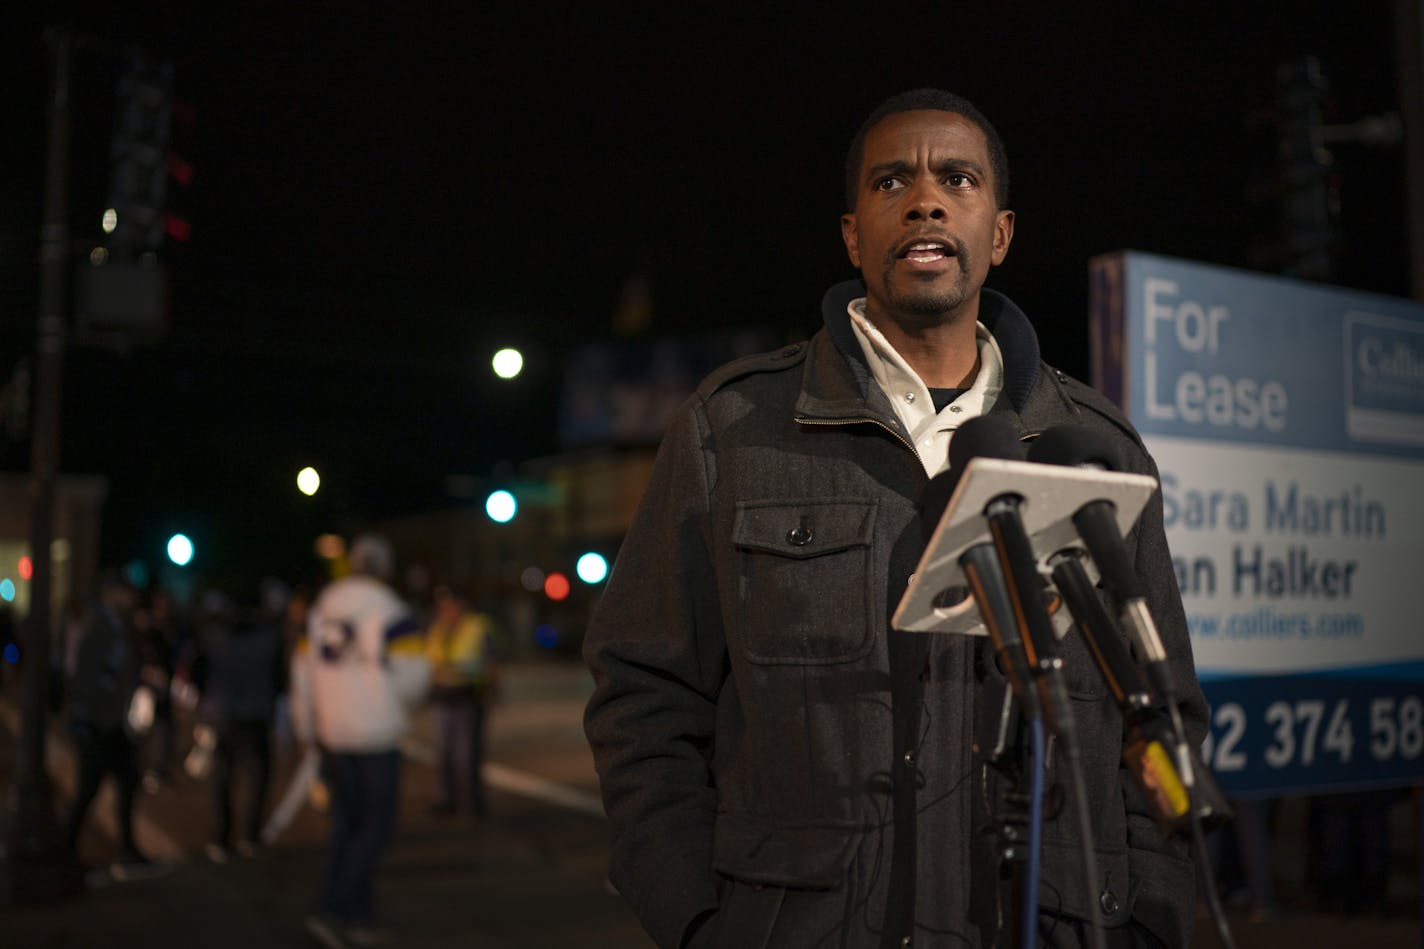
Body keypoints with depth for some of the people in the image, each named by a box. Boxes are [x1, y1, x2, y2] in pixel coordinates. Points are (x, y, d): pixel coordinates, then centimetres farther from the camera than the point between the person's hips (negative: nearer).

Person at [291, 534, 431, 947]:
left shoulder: (321, 607, 7)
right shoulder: (391, 612, -12)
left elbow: (303, 669, 10)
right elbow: (412, 674, -17)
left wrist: (307, 729, 18)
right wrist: (398, 702, 6)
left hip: (331, 733, 6)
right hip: (375, 736, -6)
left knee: (347, 823, 16)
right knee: (376, 827, 4)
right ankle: (333, 910, -5)